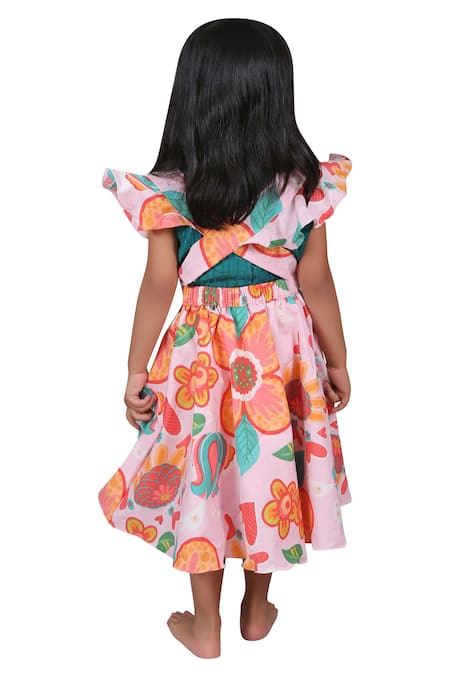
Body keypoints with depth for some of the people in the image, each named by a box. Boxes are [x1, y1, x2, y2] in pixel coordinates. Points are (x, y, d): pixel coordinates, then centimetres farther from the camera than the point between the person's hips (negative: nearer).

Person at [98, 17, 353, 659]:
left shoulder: (167, 191, -12)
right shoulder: (302, 185, -10)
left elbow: (159, 286, -10)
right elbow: (316, 283, -6)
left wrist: (137, 370, 0)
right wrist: (338, 361, 6)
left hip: (201, 351, -1)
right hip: (281, 346, 1)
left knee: (203, 472, 14)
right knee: (269, 467, 18)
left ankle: (206, 628, 29)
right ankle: (257, 609, 36)